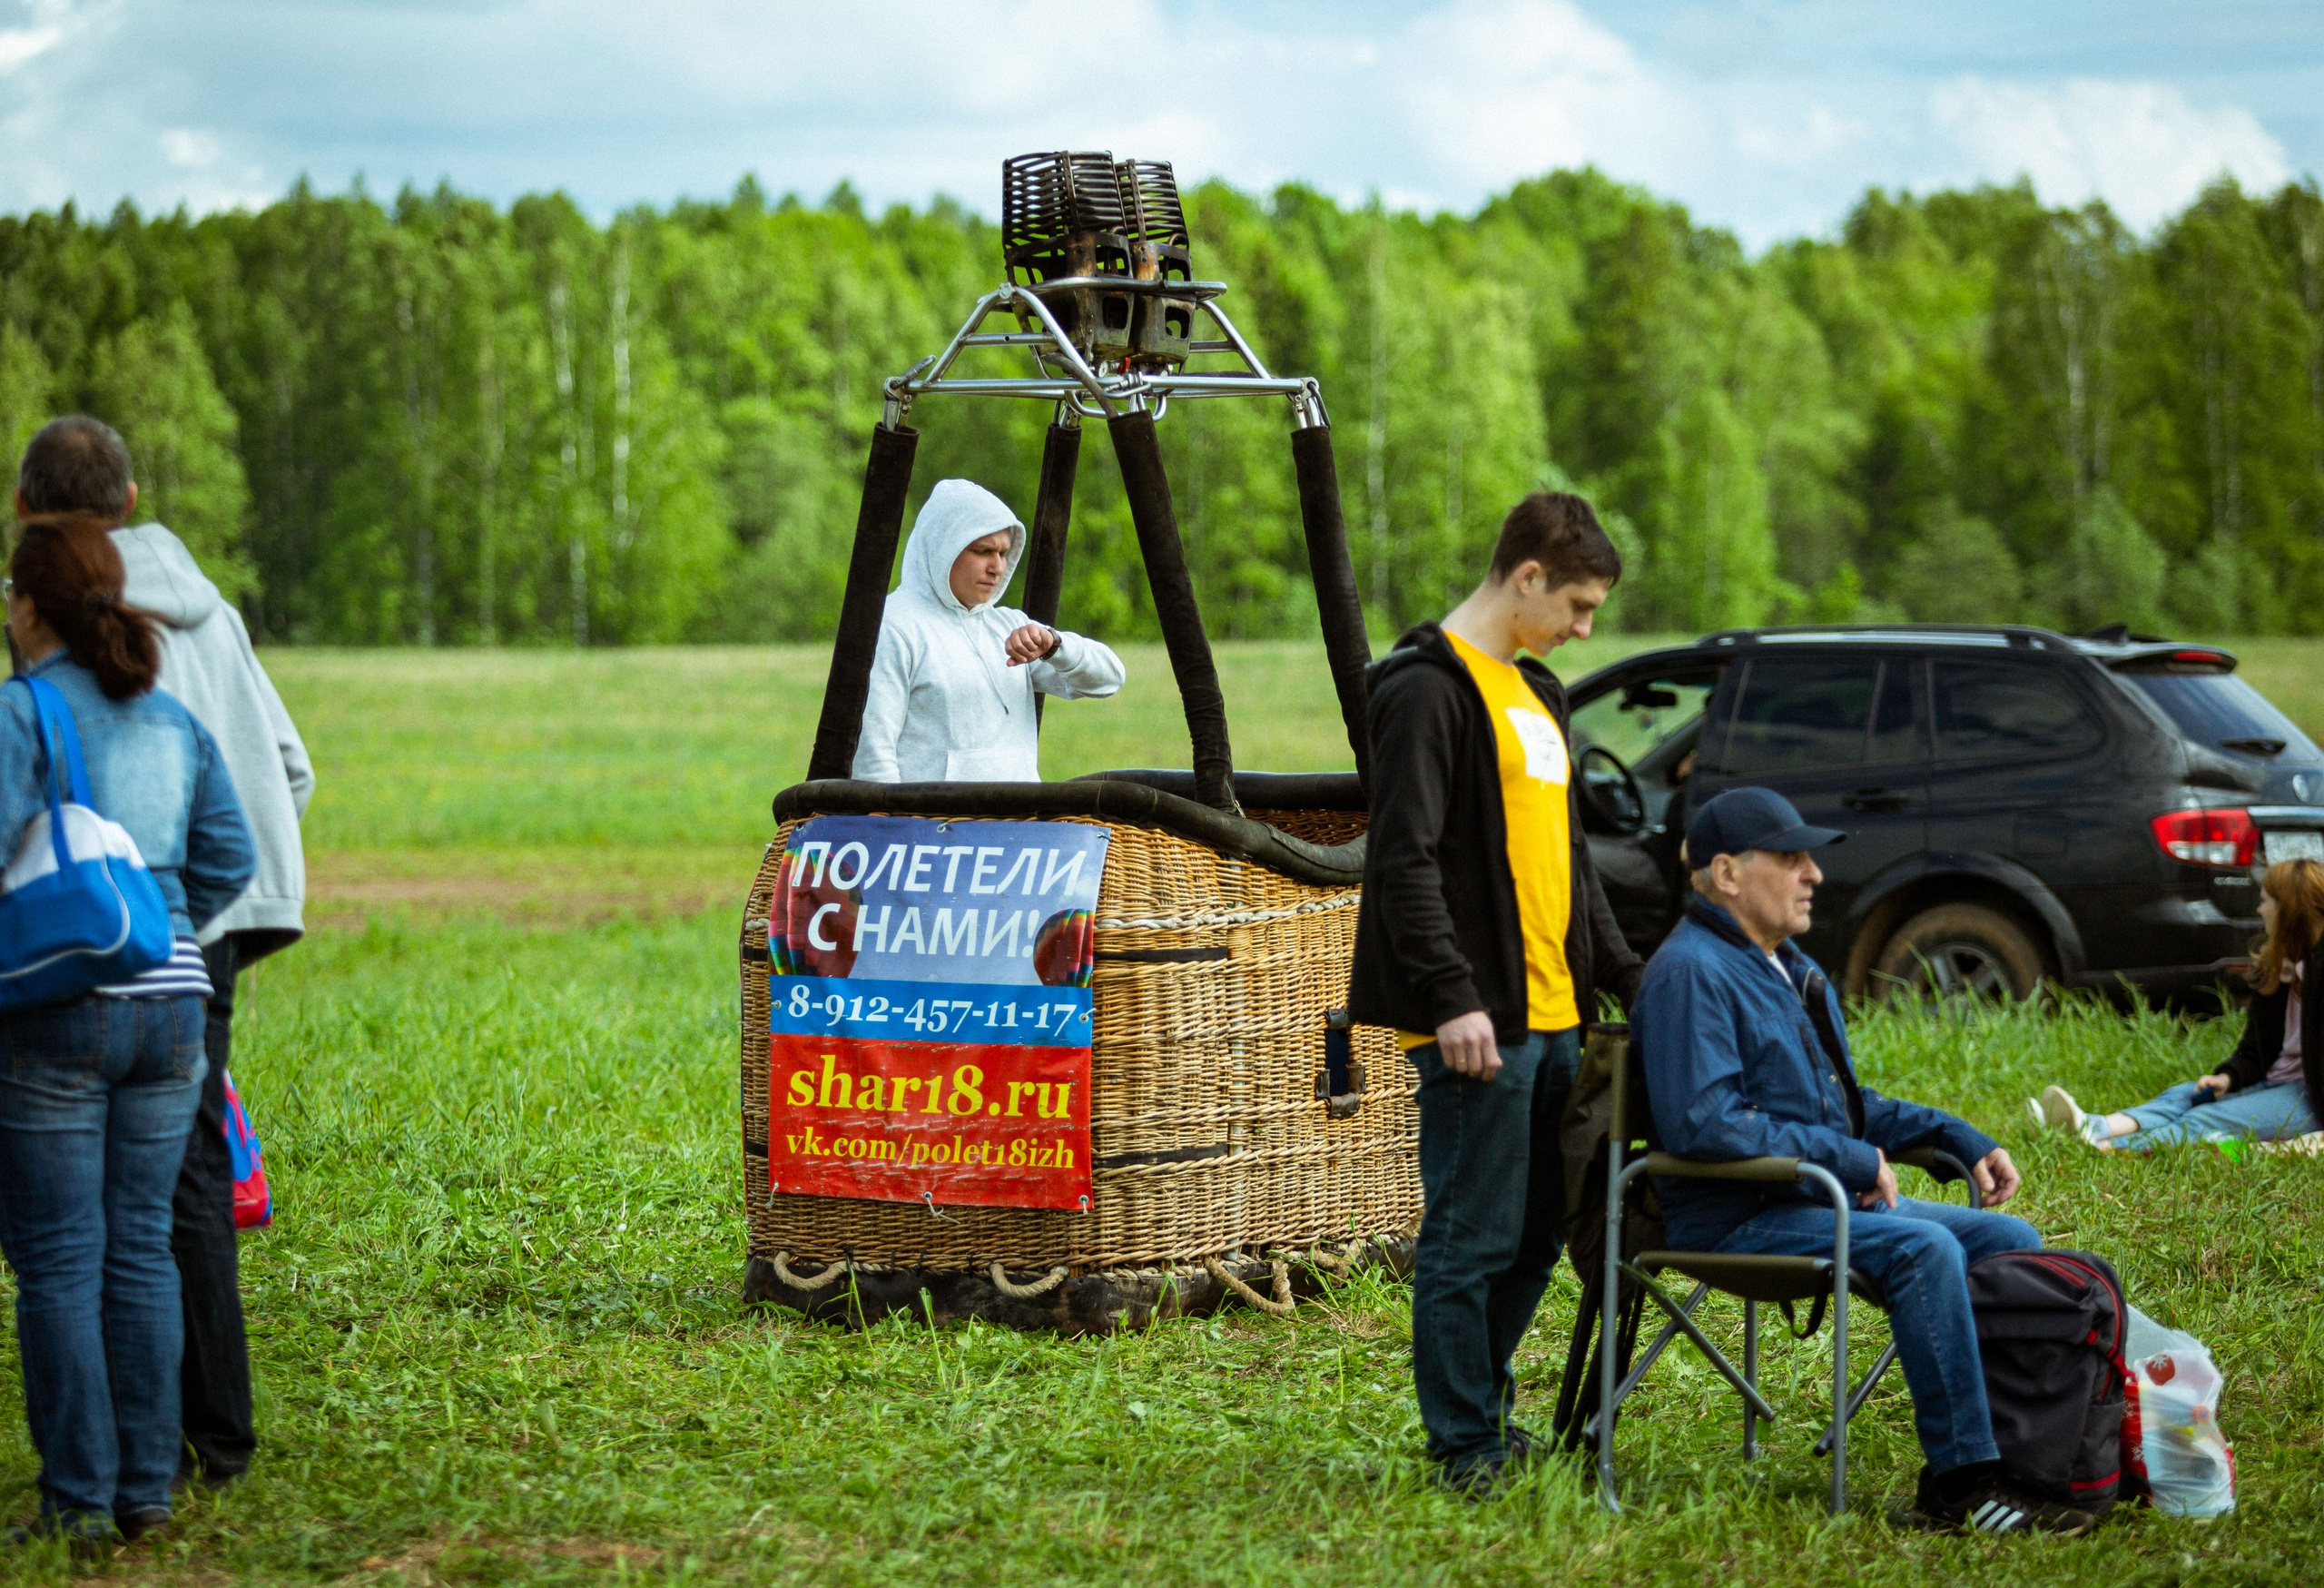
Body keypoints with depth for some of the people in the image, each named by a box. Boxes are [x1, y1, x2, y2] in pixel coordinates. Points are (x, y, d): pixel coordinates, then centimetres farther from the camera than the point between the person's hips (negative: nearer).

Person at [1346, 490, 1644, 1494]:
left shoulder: (1536, 693, 20)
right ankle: (1466, 1447, 2)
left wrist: (1624, 976, 21)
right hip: (1480, 1023, -9)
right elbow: (1403, 859, -17)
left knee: (1537, 1232, 12)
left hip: (1552, 1014, 9)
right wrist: (1452, 997, -22)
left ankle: (1481, 1403, 24)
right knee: (1472, 1238, -4)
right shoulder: (1431, 688, -11)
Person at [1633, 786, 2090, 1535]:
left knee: (2010, 1240, -3)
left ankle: (2019, 1451, -6)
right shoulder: (1690, 973, -13)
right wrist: (1851, 1160, -19)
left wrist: (1961, 1139, 15)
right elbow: (1701, 1123, -24)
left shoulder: (1790, 967, 20)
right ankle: (1961, 1481, -29)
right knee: (1922, 1249, -31)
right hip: (1738, 1219, -10)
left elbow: (1849, 1104, 29)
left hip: (1825, 1195, 10)